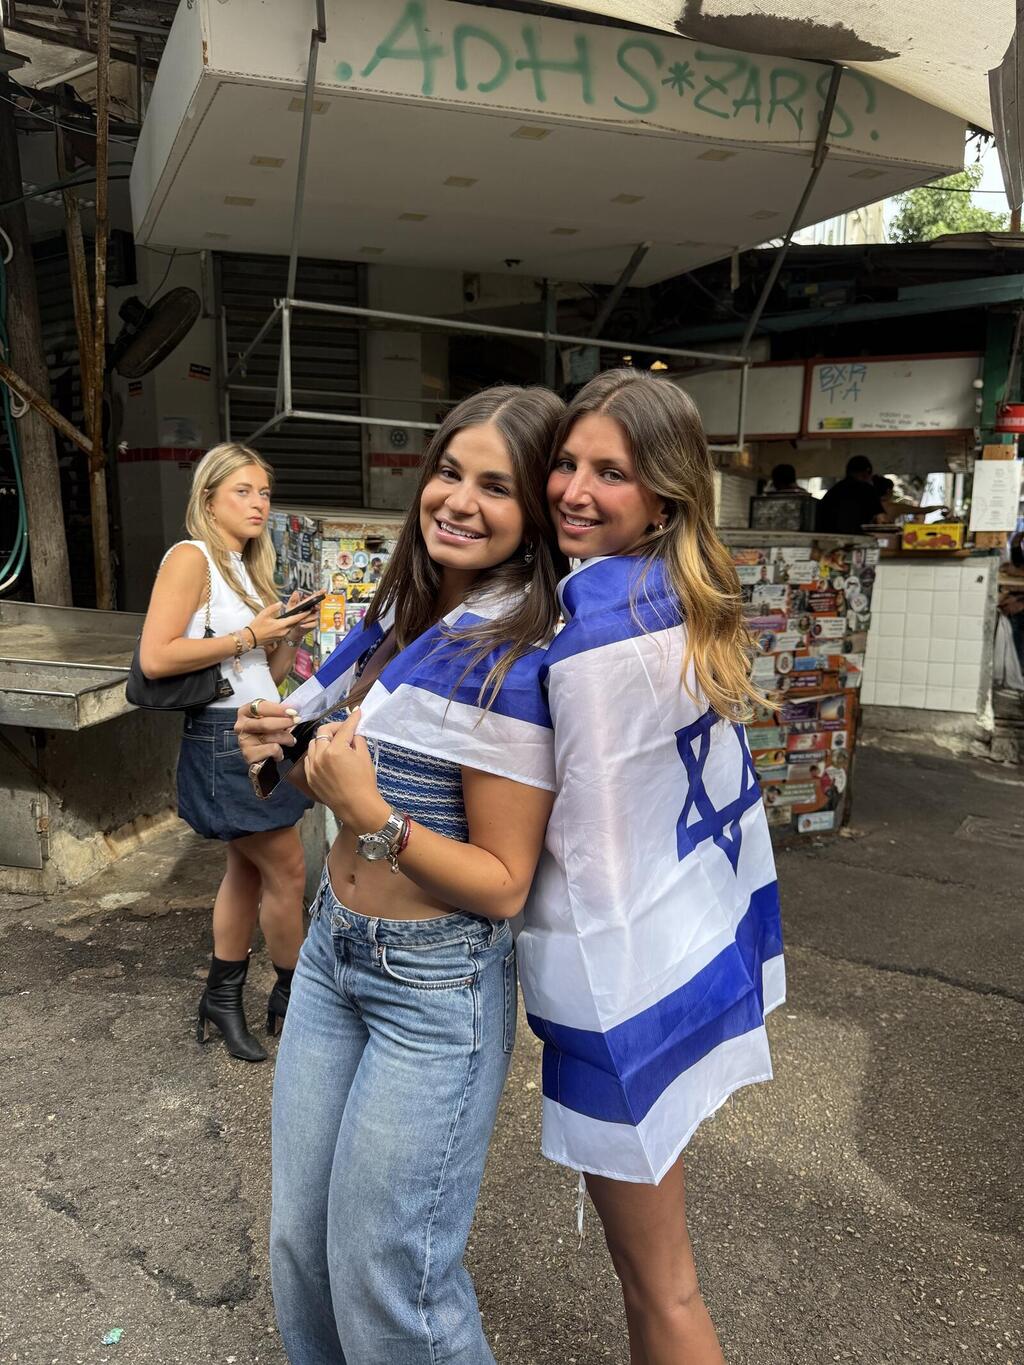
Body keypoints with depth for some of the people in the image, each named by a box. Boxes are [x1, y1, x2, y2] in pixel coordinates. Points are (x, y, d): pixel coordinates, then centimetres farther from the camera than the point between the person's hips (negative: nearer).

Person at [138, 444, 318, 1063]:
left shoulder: (247, 570, 15)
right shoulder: (192, 558, -11)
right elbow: (155, 658, -21)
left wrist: (289, 636, -1)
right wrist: (249, 636, -18)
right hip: (224, 737, -9)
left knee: (249, 870, 15)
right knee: (287, 870, 1)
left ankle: (223, 1000, 29)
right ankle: (293, 992, 22)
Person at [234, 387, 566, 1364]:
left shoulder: (512, 668, -22)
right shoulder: (403, 616, 2)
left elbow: (503, 886, -18)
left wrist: (372, 817, -28)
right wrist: (285, 748, -2)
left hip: (435, 988, -7)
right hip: (332, 951, 8)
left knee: (384, 1287, 6)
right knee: (301, 1246, 20)